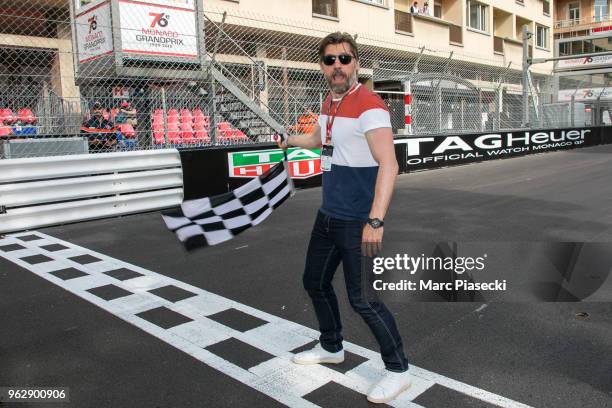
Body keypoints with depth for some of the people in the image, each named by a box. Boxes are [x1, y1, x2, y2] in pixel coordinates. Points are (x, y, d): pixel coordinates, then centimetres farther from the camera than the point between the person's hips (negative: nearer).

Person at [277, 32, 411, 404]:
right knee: (315, 281, 19)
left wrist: (375, 221, -36)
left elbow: (389, 165, -28)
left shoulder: (369, 106, -18)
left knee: (362, 299, -5)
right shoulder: (329, 104, 9)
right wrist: (291, 140, 48)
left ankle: (398, 370, 16)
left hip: (357, 222, -9)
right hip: (327, 216, 9)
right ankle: (332, 347, 40)